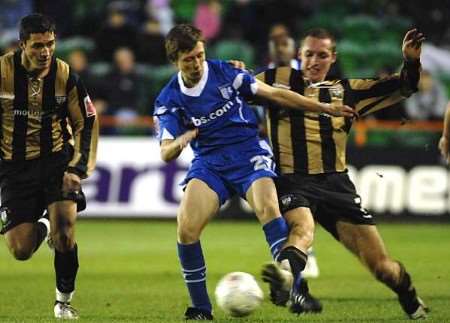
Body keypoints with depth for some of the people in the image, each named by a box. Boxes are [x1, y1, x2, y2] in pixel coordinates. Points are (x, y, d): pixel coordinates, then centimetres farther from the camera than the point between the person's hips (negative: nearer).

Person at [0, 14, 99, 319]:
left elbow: (87, 123, 3)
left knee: (65, 232, -19)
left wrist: (78, 169, -5)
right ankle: (41, 227, 34)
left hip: (57, 159, 0)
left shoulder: (66, 76, -8)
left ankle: (64, 301, 5)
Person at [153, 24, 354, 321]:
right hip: (209, 163, 2)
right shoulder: (168, 101, 2)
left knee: (267, 207, -31)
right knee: (186, 227, -20)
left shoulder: (224, 73, -2)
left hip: (249, 154, -2)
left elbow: (275, 94, 1)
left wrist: (323, 107, -1)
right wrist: (180, 142, -27)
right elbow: (166, 154, -2)